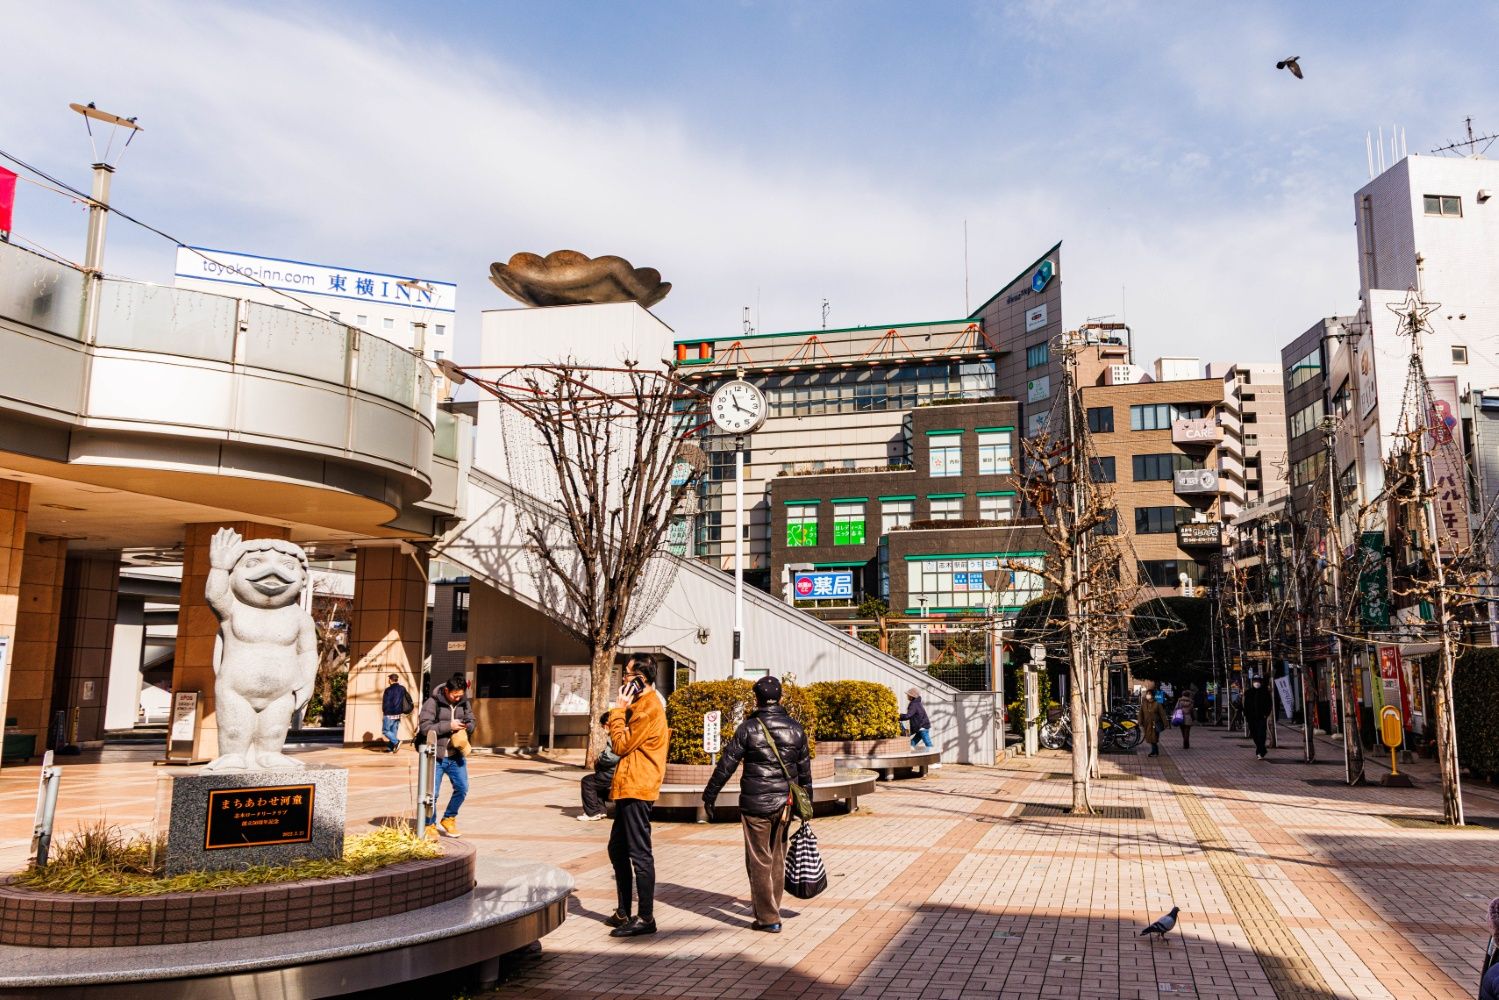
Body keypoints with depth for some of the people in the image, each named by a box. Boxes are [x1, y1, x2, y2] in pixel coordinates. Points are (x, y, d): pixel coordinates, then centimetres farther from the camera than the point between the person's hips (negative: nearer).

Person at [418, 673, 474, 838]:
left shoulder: (464, 703, 4)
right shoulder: (433, 702, -13)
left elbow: (471, 722, 12)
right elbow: (425, 726, -20)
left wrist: (464, 726, -11)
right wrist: (449, 726, -22)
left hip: (456, 756, 5)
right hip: (436, 756, -5)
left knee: (462, 788, 6)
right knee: (432, 792, 1)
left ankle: (449, 819, 27)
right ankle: (429, 825, 19)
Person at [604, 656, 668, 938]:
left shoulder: (649, 708, -16)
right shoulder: (641, 705, 18)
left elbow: (621, 745, -14)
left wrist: (618, 709, -9)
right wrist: (623, 710, 8)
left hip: (637, 789, -11)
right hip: (628, 788, 11)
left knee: (639, 853, -6)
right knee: (617, 849, 16)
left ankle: (645, 918, 0)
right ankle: (624, 912, 25)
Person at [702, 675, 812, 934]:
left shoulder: (748, 728, -9)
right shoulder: (795, 729, 4)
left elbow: (726, 764, -7)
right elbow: (804, 767, 12)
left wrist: (709, 795, 3)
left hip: (755, 805, -4)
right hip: (785, 804, 5)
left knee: (759, 861, 3)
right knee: (778, 859, 17)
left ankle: (768, 918, 4)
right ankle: (771, 908, 28)